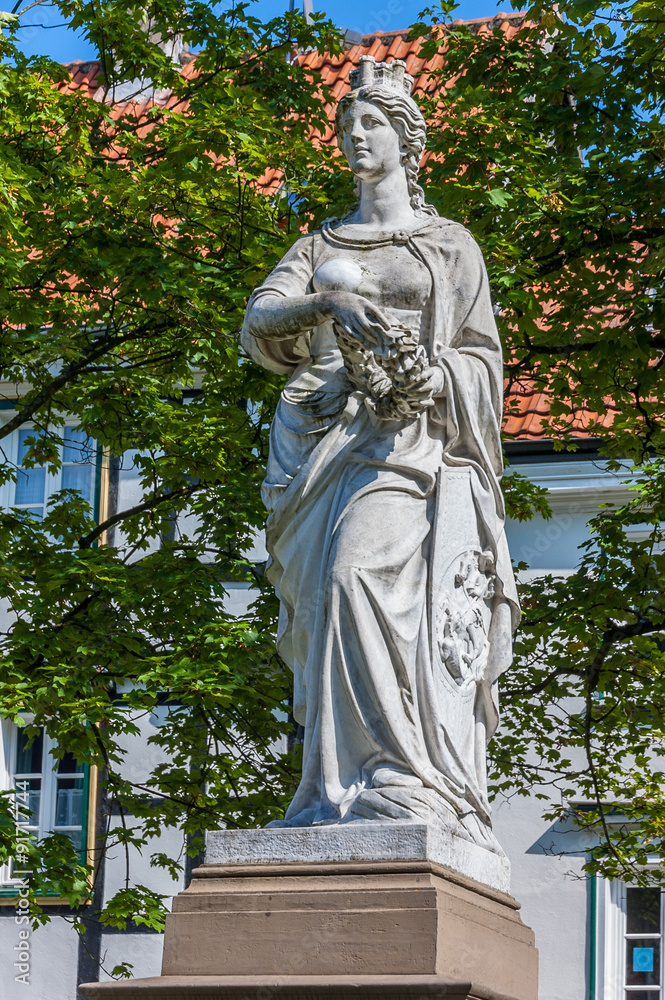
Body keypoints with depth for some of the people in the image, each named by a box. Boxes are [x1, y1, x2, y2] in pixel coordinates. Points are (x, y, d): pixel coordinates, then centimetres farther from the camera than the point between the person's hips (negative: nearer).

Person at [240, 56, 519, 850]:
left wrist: (428, 377, -15)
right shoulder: (319, 248, 22)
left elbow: (481, 356, 8)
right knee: (329, 609, -7)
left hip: (404, 441, -4)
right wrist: (330, 303, -16)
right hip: (316, 443, 4)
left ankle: (400, 785, -33)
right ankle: (343, 796, -11)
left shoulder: (449, 244, 14)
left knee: (361, 579, -27)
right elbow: (260, 324, 5)